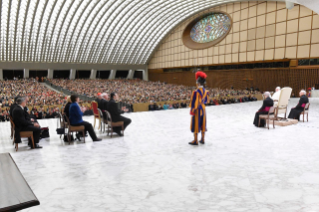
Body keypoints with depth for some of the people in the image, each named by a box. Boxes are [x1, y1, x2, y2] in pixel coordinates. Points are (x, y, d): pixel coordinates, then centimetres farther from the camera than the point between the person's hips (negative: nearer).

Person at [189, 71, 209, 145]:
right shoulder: (205, 91, 1)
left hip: (197, 110, -6)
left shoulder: (196, 92, -21)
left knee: (196, 124, 2)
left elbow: (194, 102, -19)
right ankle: (202, 139, 22)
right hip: (203, 109, 7)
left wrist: (192, 111, -12)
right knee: (202, 124, 14)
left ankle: (195, 141, 8)